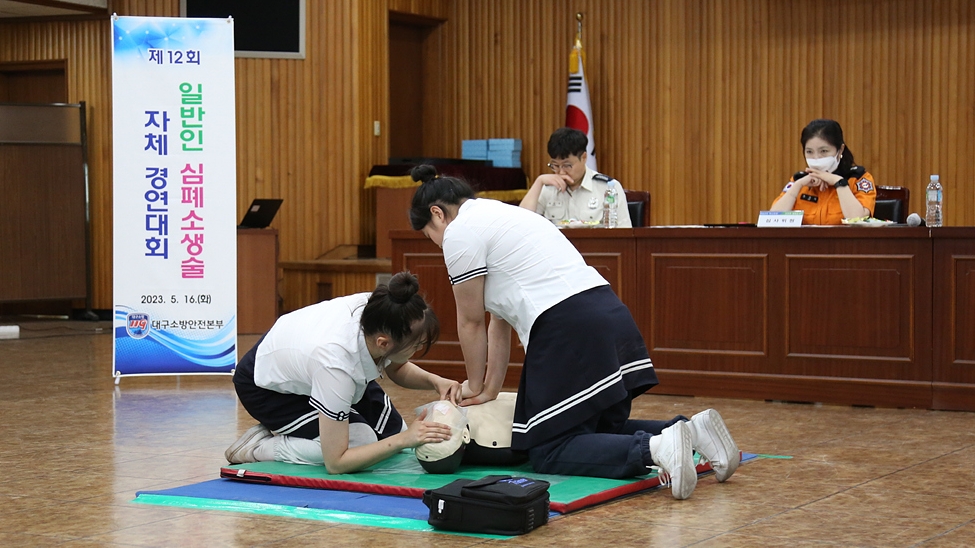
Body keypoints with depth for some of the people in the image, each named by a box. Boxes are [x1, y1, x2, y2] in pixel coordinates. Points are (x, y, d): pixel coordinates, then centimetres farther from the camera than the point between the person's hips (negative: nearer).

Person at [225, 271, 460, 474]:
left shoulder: (374, 308, -28)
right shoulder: (336, 363, -44)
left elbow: (397, 369, -2)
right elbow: (335, 463, -35)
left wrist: (433, 381, -21)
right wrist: (404, 440, -40)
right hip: (268, 388, -7)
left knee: (392, 429, 3)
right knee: (361, 441, -22)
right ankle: (262, 446, -7)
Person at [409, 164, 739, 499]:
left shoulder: (459, 232, -1)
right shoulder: (498, 216, 27)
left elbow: (471, 322, 5)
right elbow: (500, 319, 27)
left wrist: (476, 386, 20)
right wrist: (491, 390, 27)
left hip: (569, 332, -10)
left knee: (549, 453, -4)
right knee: (602, 430, 23)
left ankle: (656, 449, -23)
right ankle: (691, 430, 2)